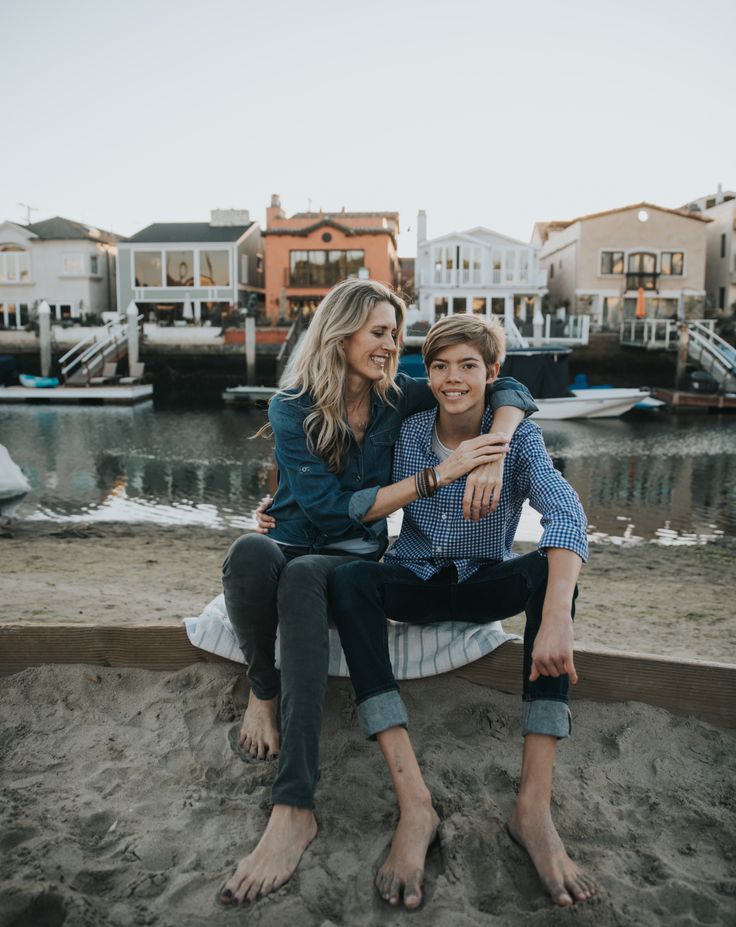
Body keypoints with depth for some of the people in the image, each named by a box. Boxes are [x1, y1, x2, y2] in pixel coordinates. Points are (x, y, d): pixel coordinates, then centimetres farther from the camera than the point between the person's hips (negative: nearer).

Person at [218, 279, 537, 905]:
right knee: (251, 550, -37)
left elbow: (510, 391, 2)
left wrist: (492, 458, -19)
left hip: (354, 559, 0)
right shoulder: (292, 408, -6)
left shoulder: (398, 397, 2)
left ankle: (294, 810, -41)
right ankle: (263, 687, -8)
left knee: (303, 576, -36)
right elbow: (331, 506, -15)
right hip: (292, 544, 0)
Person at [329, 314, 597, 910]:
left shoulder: (518, 436, -9)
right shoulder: (408, 433, -3)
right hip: (413, 581, 1)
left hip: (484, 585, -1)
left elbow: (565, 511, -27)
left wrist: (557, 616, -45)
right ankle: (414, 804, -38)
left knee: (551, 569, -32)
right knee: (347, 579, -31)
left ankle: (534, 805, -34)